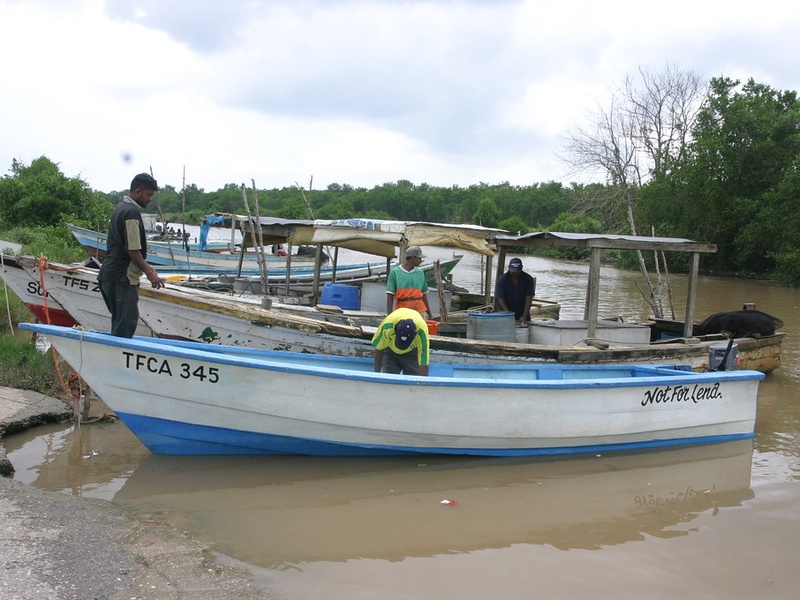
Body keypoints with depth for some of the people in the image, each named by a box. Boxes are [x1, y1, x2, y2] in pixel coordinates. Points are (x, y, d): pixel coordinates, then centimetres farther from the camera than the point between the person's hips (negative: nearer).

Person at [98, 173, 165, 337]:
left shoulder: (121, 207, 15)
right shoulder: (132, 212, -16)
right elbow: (132, 250, -19)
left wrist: (145, 265, 24)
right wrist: (149, 273, -13)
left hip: (109, 274, 10)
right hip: (123, 277, -10)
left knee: (121, 321, 16)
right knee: (126, 323, -6)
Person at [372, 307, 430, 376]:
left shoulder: (421, 332, -39)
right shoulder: (387, 325, -37)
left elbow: (423, 365, -35)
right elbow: (379, 348, -17)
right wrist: (377, 372, -12)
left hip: (412, 353, -1)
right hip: (390, 350, 1)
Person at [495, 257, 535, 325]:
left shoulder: (528, 279, -6)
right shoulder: (501, 280, -9)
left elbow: (528, 299, -11)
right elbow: (500, 299, -14)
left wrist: (524, 316, -23)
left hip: (522, 314, 2)